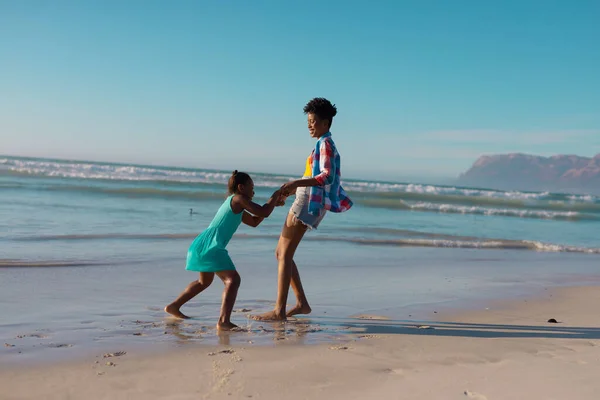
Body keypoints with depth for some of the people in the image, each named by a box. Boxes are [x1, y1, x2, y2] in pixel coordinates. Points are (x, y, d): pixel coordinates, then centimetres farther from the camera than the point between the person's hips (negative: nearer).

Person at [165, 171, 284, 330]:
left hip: (202, 245, 10)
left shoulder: (233, 205, 26)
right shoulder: (239, 199, -2)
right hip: (211, 247, -10)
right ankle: (224, 321, -31)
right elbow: (264, 213, -7)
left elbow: (254, 222, 33)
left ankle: (173, 306, 37)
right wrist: (275, 195, 8)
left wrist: (272, 204, 27)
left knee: (204, 281, 30)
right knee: (233, 279, -18)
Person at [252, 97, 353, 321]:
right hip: (304, 202, 10)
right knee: (281, 253, 12)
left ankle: (279, 311, -12)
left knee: (284, 254, -12)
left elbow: (327, 177, -21)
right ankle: (302, 303, 16)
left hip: (309, 203, -10)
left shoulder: (326, 144, -8)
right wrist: (293, 189, 20)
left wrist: (296, 183, -29)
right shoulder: (323, 145, 21)